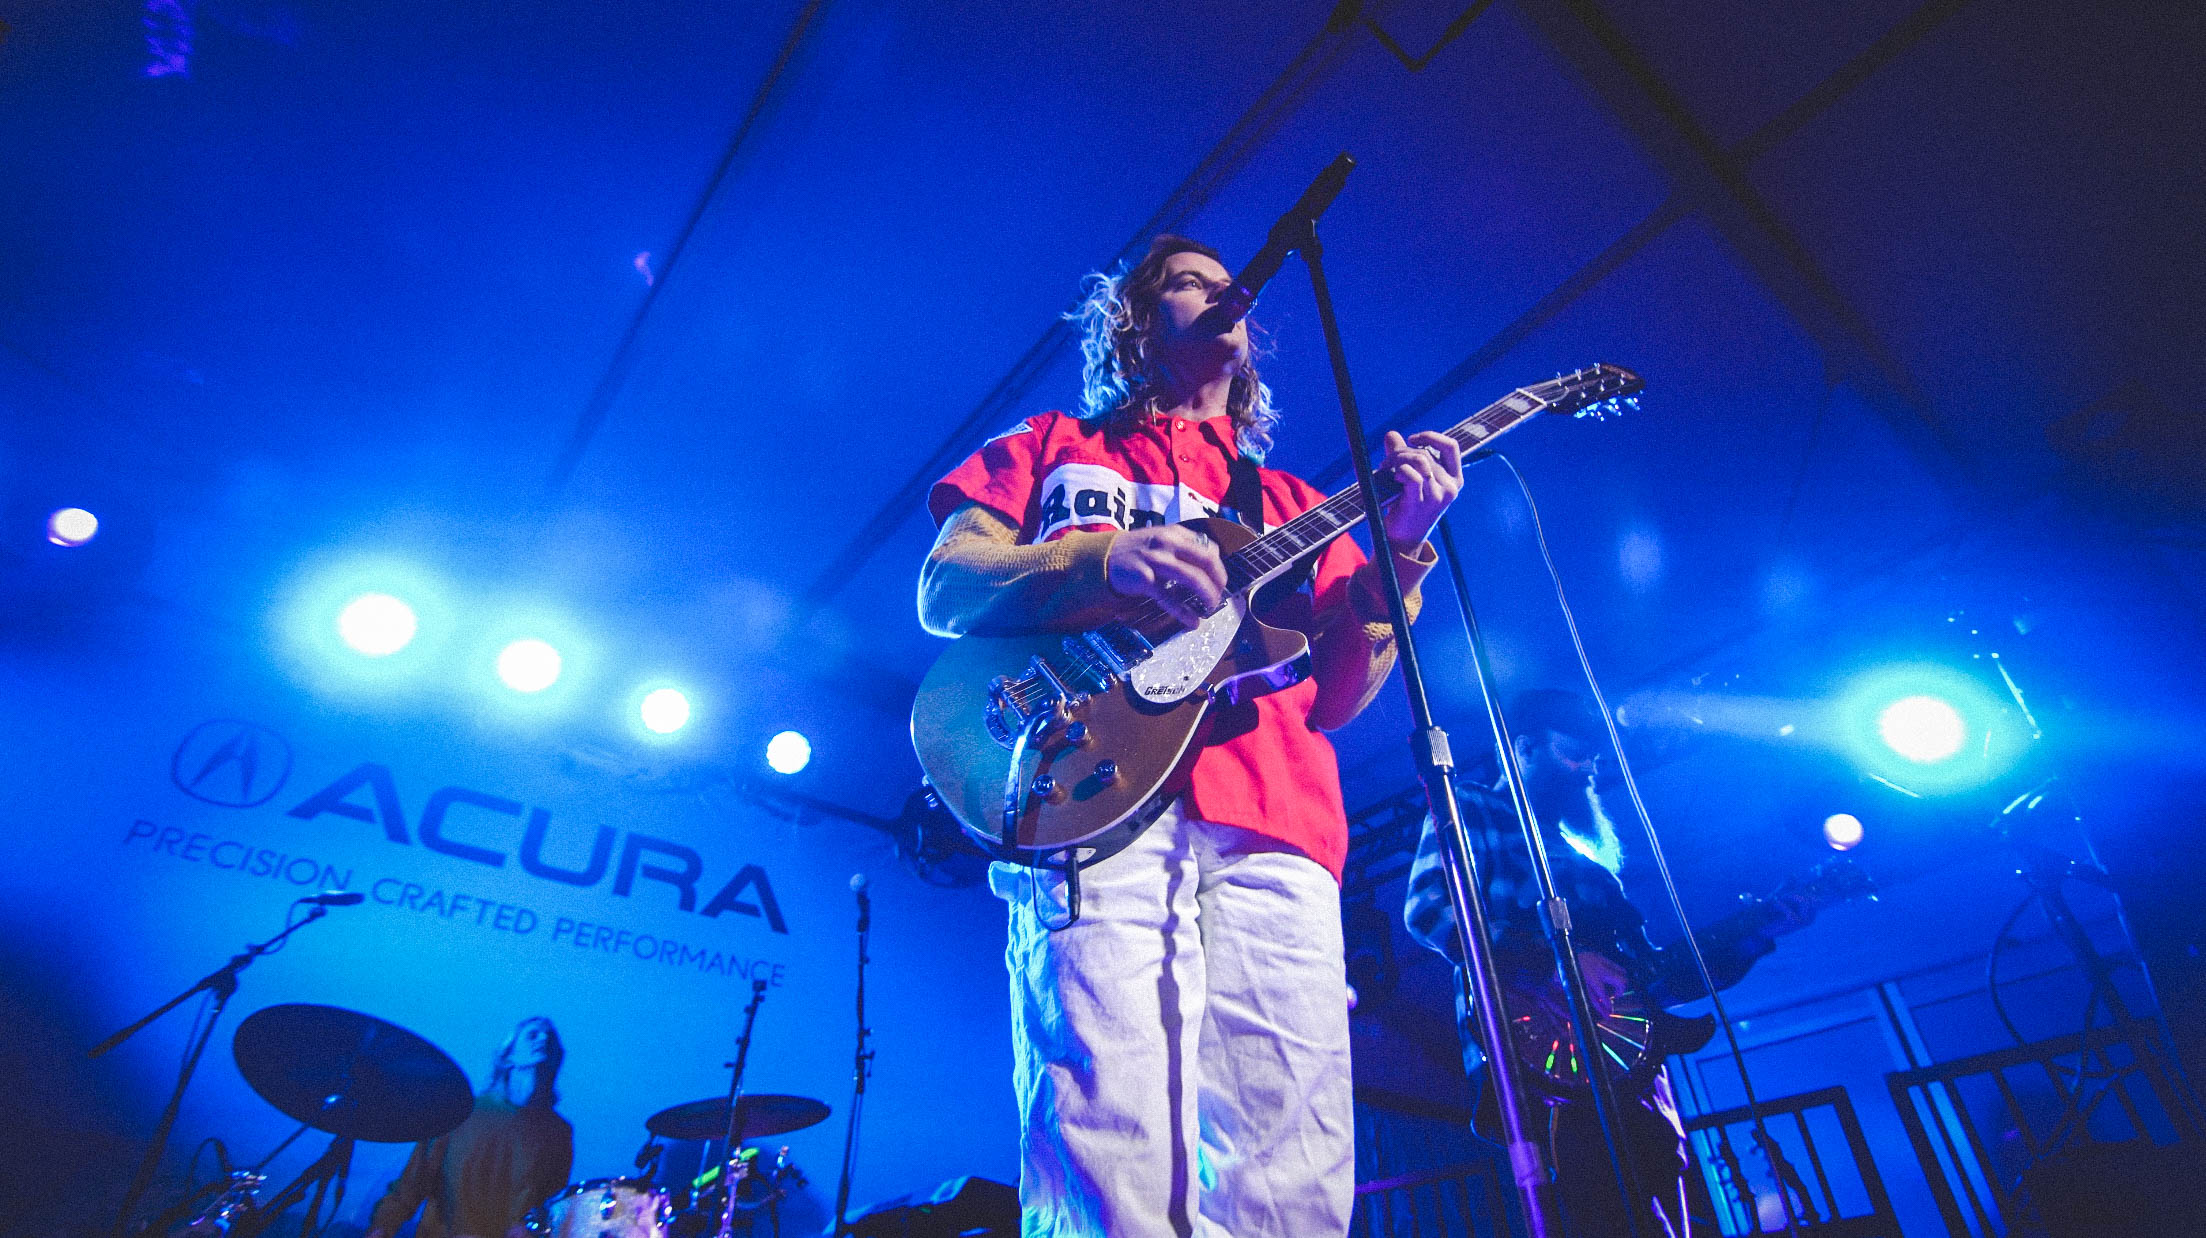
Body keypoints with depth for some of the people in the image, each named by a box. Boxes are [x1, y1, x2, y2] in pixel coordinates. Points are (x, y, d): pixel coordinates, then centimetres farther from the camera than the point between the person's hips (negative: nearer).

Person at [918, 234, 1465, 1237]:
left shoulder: (1289, 504, 29)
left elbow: (1334, 696, 18)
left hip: (1274, 833, 3)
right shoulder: (1052, 445, 24)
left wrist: (1398, 554, 2)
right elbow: (943, 592, 8)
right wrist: (1104, 558, -9)